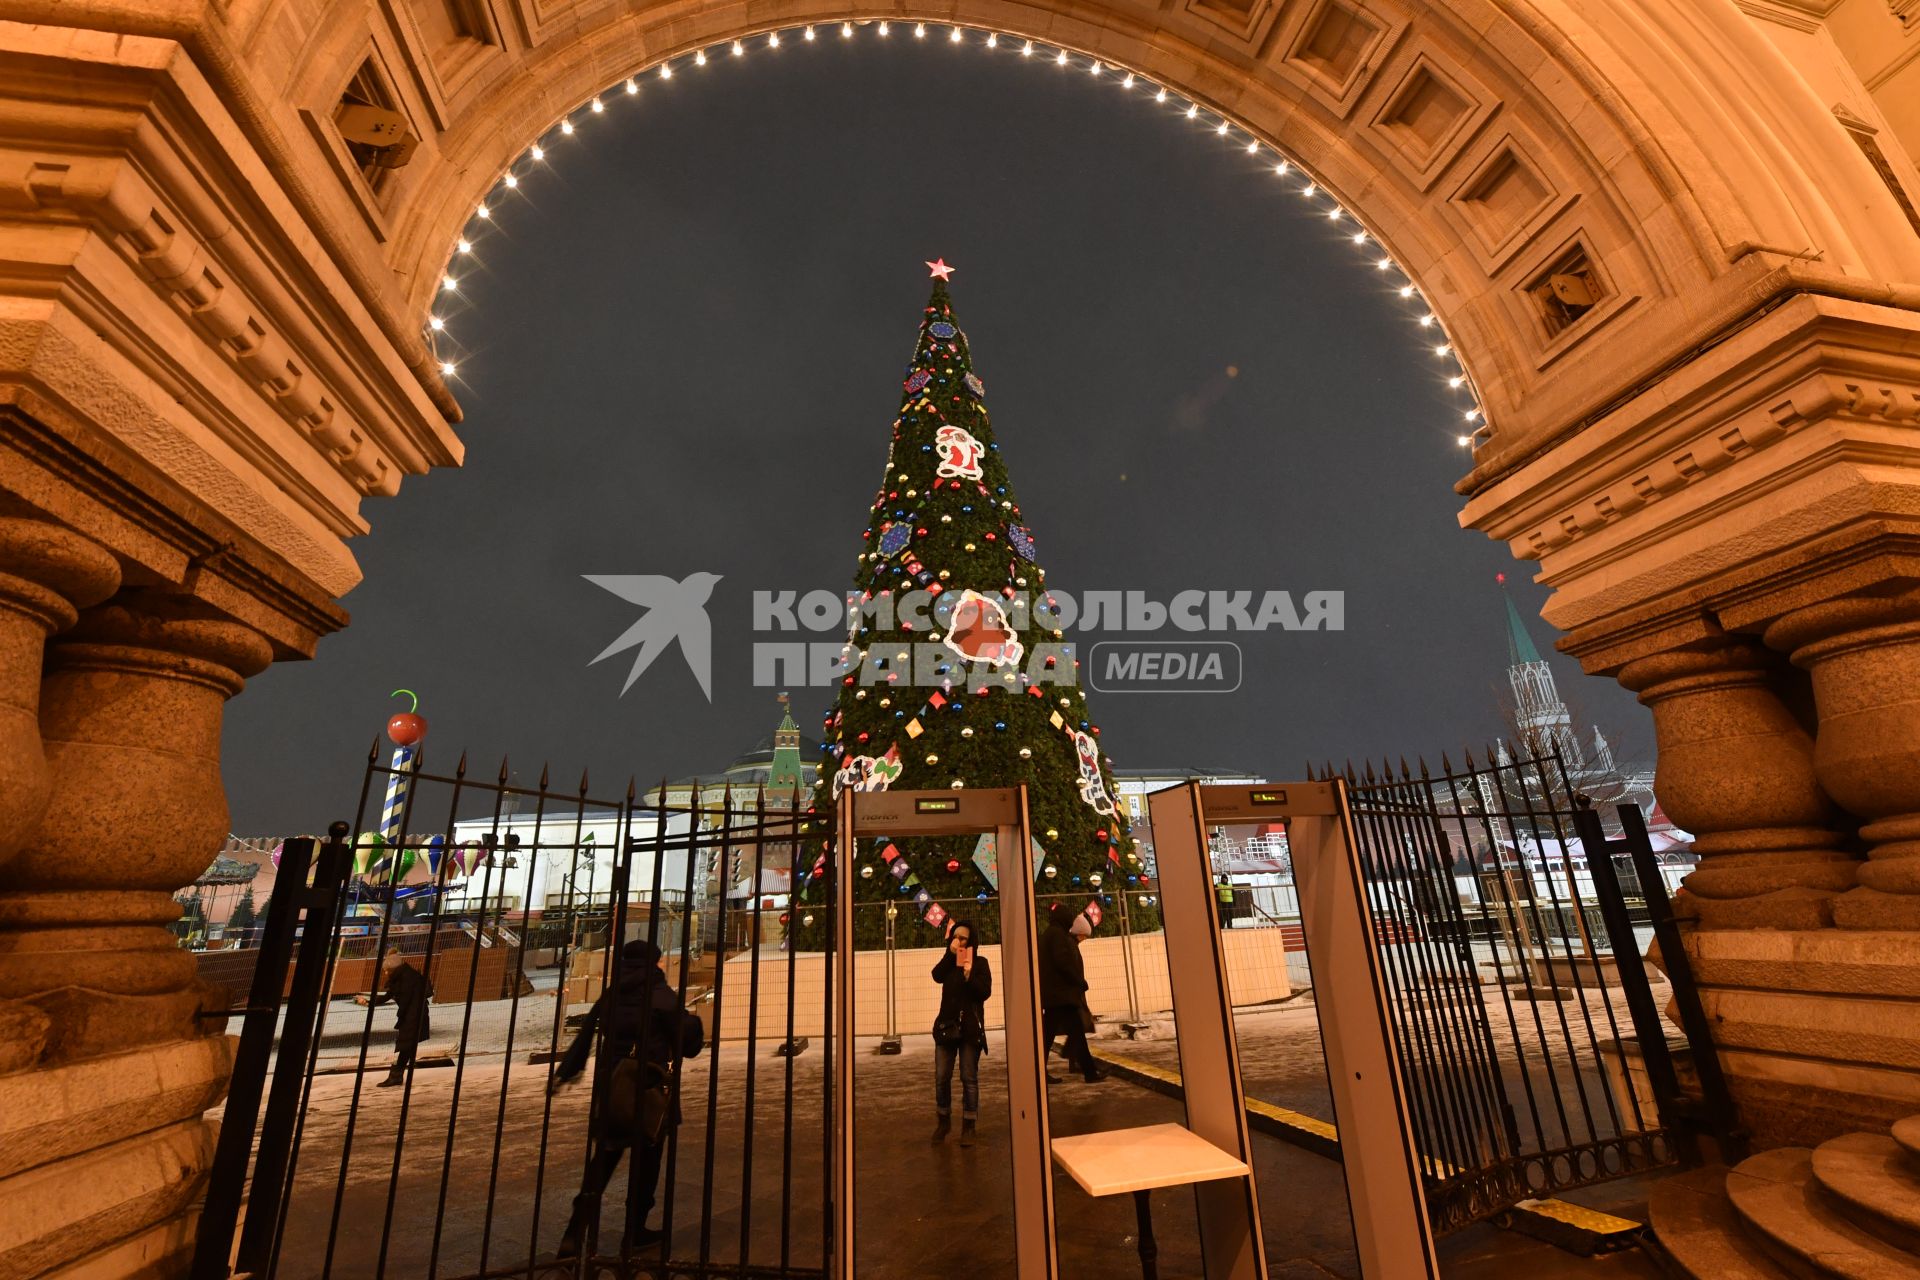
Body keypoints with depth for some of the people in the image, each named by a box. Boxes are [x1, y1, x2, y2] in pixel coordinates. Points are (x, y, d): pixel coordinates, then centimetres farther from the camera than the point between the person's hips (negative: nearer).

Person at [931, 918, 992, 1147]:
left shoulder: (980, 963, -2)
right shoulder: (948, 961, 7)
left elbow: (985, 992, -12)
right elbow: (937, 976, -14)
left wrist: (969, 975, -25)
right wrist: (951, 953, -19)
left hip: (970, 1027, -3)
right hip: (947, 1025, 3)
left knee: (969, 1078, 3)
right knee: (941, 1077, 7)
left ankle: (968, 1126, 15)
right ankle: (943, 1120, 26)